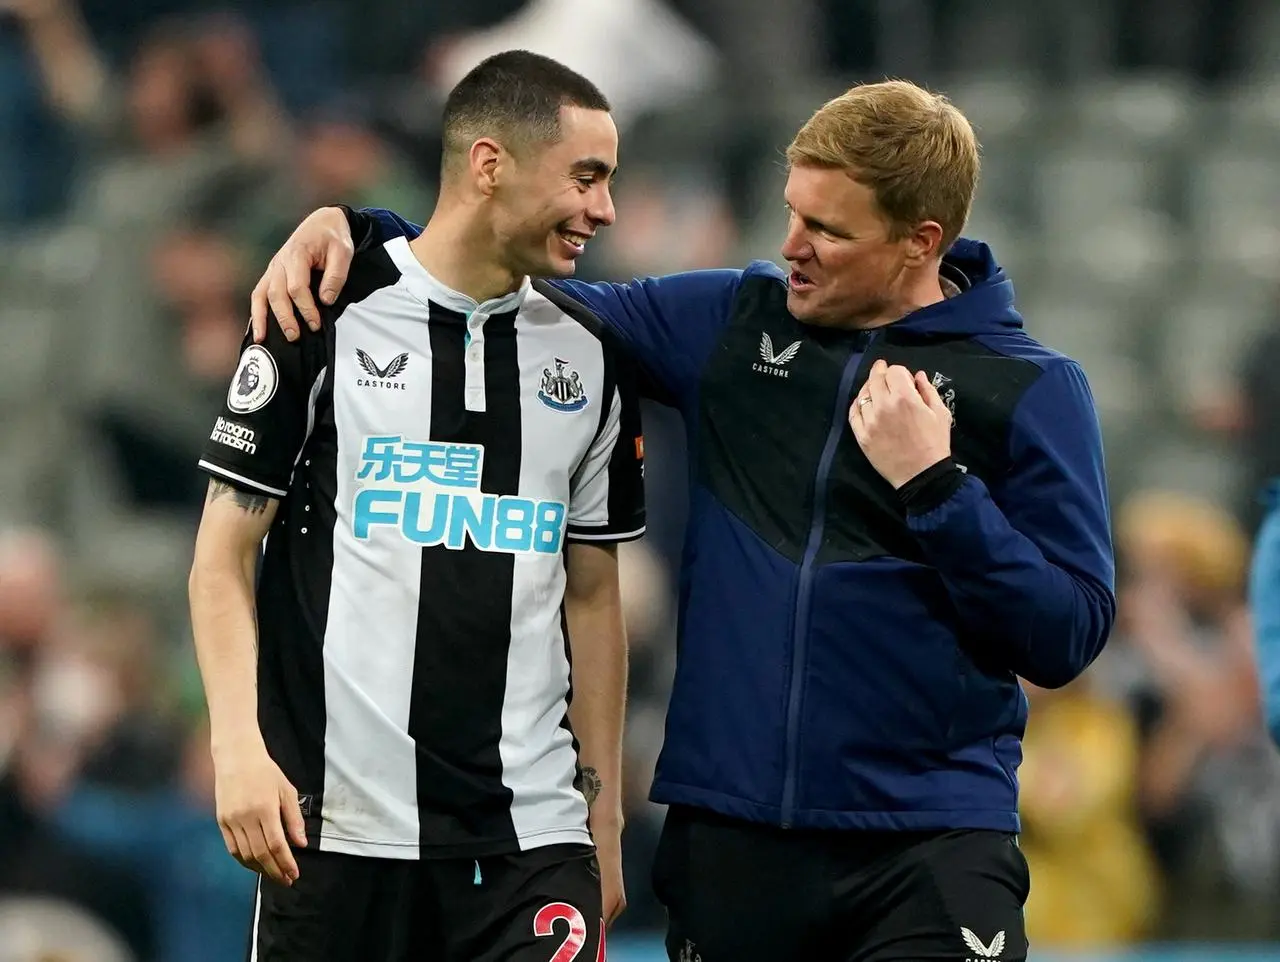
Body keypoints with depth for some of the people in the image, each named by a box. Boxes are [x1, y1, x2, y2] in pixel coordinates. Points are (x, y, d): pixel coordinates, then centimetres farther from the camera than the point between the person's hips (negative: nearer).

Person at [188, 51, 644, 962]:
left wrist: (606, 816, 14)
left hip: (532, 835, 3)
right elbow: (224, 558, 1)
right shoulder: (327, 316, -1)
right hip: (336, 825, -3)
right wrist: (239, 749, -12)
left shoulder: (588, 356, 10)